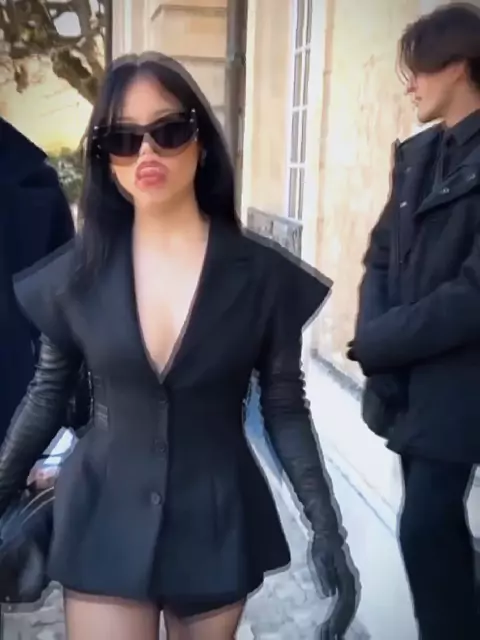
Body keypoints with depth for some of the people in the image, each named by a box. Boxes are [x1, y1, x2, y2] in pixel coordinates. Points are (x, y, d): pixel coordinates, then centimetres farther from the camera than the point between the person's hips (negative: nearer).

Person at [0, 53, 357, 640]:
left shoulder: (262, 275, -9)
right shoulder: (77, 272, -6)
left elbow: (285, 408, -3)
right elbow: (47, 394, 5)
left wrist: (327, 531, -8)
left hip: (218, 522, 1)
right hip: (104, 521, 0)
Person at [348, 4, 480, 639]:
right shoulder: (417, 153, 10)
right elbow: (382, 256, 10)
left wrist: (377, 343, -13)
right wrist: (376, 337, -7)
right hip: (406, 379, 7)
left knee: (426, 527, -5)